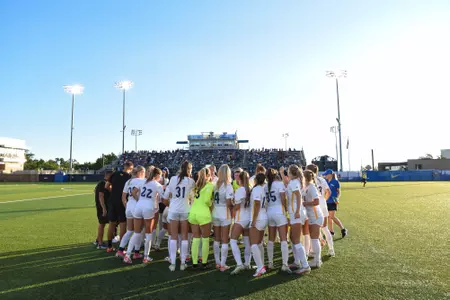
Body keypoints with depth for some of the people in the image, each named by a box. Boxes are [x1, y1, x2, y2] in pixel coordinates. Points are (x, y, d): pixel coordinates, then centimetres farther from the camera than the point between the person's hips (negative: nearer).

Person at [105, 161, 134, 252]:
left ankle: (109, 247, 24)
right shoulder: (130, 177, -8)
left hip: (112, 201, 5)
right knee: (122, 225, 3)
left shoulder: (115, 174, 3)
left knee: (112, 224, 15)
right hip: (122, 203, -5)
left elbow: (106, 186, 6)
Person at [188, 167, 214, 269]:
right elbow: (207, 200, -15)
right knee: (205, 239, 9)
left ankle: (194, 263, 16)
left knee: (195, 239, 13)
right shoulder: (210, 185, -5)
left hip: (192, 213, 5)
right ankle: (204, 263, 15)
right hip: (204, 214, -5)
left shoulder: (196, 185, 12)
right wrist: (211, 204, 3)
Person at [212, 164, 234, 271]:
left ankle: (217, 262, 25)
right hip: (225, 214, -5)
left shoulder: (216, 184, 2)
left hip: (215, 213, 5)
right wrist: (232, 211, 0)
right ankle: (222, 265, 10)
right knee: (224, 241, 6)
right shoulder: (228, 185, -12)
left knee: (216, 239, 16)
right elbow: (228, 203, -15)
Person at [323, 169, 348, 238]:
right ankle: (331, 231, 21)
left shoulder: (336, 182, -7)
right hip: (327, 202, 6)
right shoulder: (326, 182, 7)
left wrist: (337, 198, -18)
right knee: (328, 217, 9)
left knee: (332, 216, -12)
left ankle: (343, 229, 1)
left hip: (333, 202, -6)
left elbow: (339, 192, -3)